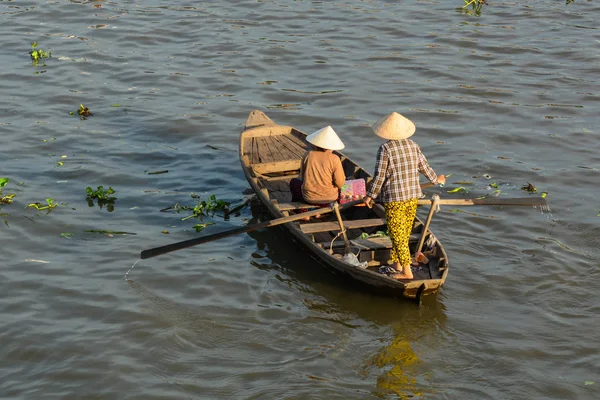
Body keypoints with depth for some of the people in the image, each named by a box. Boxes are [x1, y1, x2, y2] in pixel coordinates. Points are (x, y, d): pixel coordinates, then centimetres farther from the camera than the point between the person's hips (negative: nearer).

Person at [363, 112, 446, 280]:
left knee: (397, 234, -1)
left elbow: (379, 175, -14)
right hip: (413, 196, 6)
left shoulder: (385, 148, -14)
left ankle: (407, 271, -2)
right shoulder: (413, 145, 3)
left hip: (394, 198, -6)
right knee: (405, 232, 17)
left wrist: (370, 195, -3)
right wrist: (435, 179, 32)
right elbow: (424, 166, 13)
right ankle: (397, 262, 30)